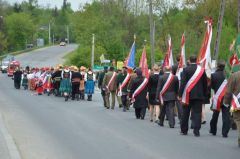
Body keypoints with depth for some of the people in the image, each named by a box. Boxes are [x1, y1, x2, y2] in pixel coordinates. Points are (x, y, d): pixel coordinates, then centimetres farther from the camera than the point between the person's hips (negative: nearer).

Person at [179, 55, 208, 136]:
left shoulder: (186, 69, -7)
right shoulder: (202, 70, 1)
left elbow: (182, 83, -9)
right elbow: (205, 83, 6)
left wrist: (180, 95, -7)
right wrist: (204, 94, 14)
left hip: (188, 95, -1)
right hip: (199, 95, 1)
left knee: (185, 113, 11)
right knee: (197, 113, 1)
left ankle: (184, 130, 18)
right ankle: (196, 131, -6)